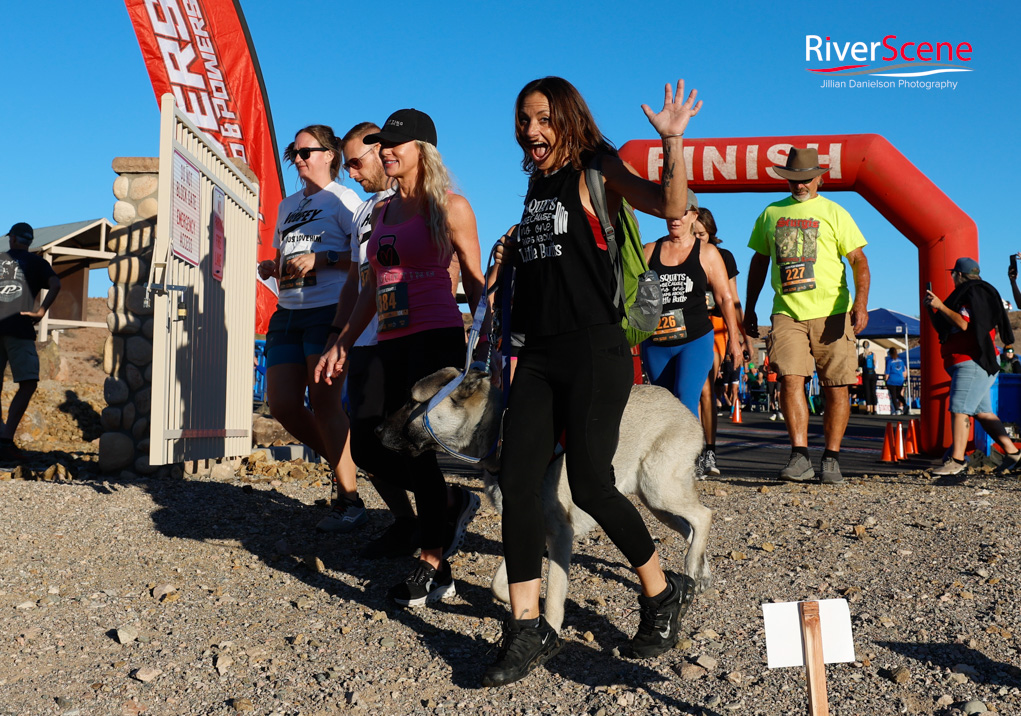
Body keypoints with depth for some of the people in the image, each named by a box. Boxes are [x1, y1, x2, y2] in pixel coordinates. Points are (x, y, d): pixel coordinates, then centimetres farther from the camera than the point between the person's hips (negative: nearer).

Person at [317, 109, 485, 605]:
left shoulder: (449, 206, -1)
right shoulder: (381, 211, 17)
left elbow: (475, 283, -1)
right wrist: (342, 344, 17)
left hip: (437, 338, -7)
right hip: (391, 344, 7)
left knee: (419, 448, -9)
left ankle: (434, 569, 4)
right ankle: (456, 503, 33)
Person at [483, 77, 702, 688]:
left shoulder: (595, 172, -2)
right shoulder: (537, 183, 18)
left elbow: (672, 207, -19)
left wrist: (673, 141, -28)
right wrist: (515, 255, 15)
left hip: (594, 350, -7)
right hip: (539, 353, 7)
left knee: (590, 485, -5)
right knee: (517, 481, -3)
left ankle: (664, 595, 20)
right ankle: (527, 630, 6)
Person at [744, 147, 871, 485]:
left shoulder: (834, 213, 6)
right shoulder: (771, 214, 15)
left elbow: (858, 260, 0)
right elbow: (759, 261, 22)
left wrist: (861, 302, -16)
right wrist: (749, 308, 18)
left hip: (831, 312, -1)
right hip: (787, 312, 2)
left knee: (836, 388, -1)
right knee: (790, 378, -14)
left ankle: (831, 459, 9)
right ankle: (800, 457, -11)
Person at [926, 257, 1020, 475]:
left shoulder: (974, 294, -7)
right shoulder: (965, 295, 25)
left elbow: (964, 324, -22)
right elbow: (943, 330, 25)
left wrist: (941, 306, -18)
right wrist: (930, 309, 14)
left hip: (972, 363, -11)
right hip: (971, 364, 11)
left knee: (959, 409, -16)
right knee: (982, 411, 11)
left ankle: (956, 461, -21)